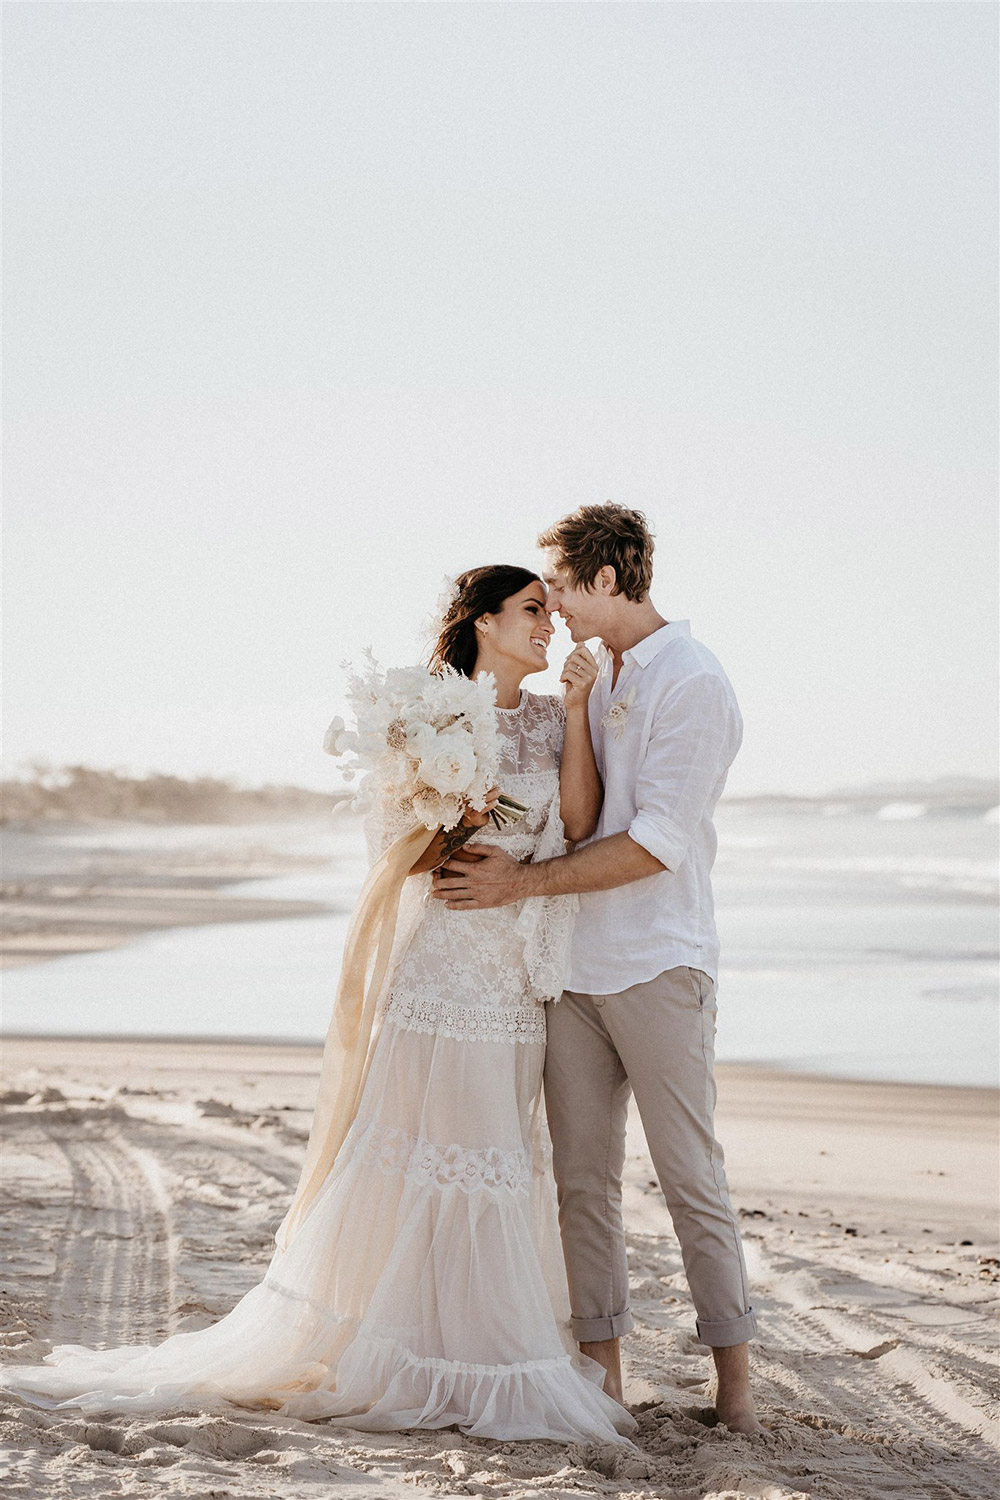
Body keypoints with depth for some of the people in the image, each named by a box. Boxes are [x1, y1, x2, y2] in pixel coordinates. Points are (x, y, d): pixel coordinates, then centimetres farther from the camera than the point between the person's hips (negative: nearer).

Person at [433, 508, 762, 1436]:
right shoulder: (588, 679, 14)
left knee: (690, 1176, -1)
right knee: (581, 1176, 6)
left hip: (657, 966, -7)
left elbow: (658, 842, -17)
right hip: (572, 965, 7)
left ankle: (733, 1373, 8)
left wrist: (523, 883, -17)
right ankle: (601, 1367, 12)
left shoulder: (694, 686, -10)